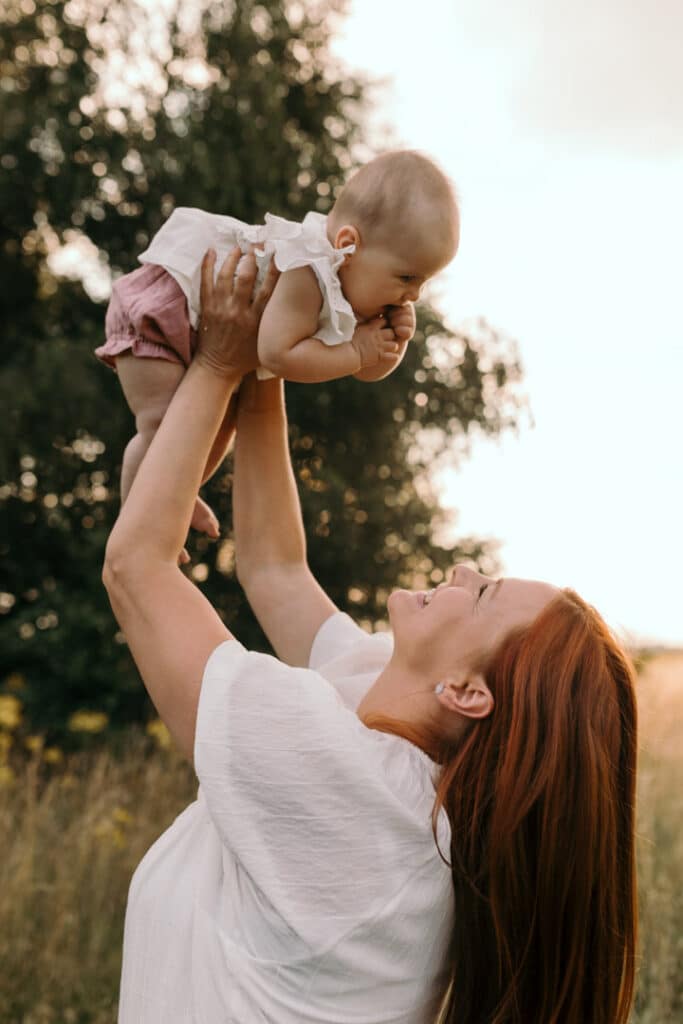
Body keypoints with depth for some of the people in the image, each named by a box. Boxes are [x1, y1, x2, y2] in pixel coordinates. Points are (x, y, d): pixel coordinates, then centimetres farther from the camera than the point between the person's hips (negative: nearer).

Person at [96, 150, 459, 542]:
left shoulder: (355, 278, -5)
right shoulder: (309, 277, -37)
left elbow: (368, 371, 4)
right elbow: (276, 354, -43)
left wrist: (394, 344, -18)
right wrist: (356, 351, -33)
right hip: (160, 303, -10)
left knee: (223, 418, 21)